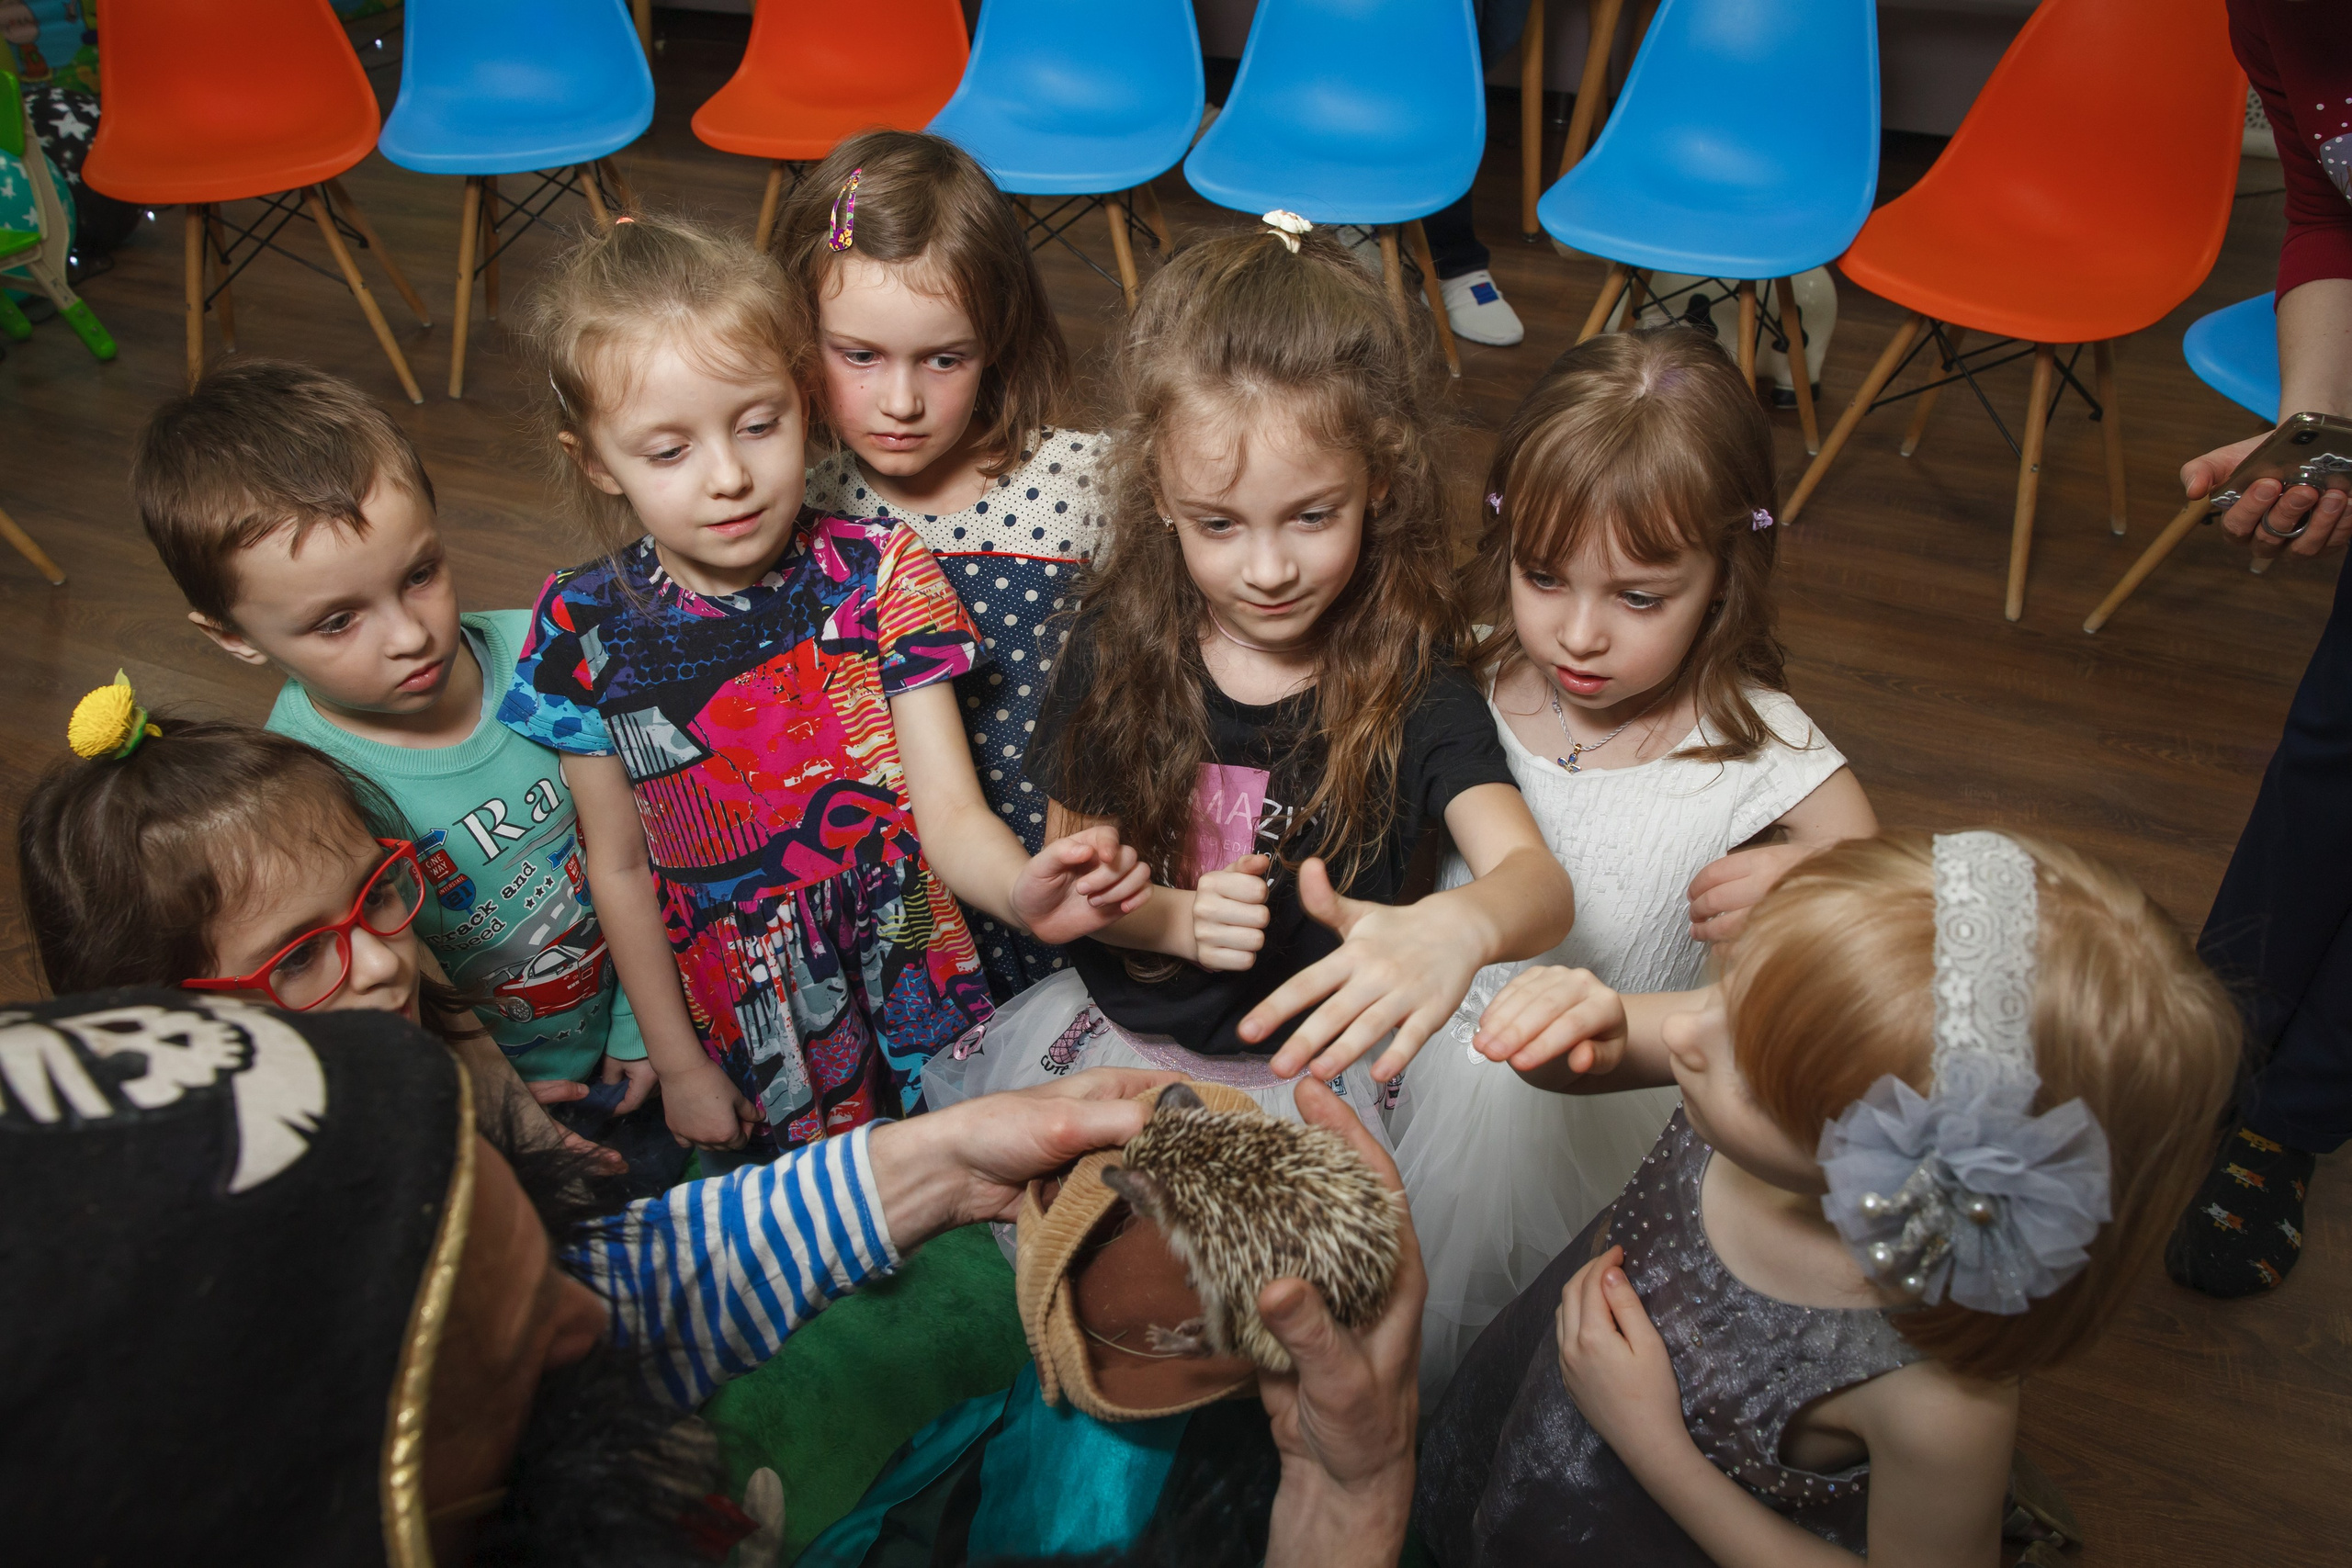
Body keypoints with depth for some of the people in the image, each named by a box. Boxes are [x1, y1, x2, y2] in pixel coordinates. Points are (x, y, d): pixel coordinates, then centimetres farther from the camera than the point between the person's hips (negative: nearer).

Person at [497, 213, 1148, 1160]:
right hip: (739, 1037, 1)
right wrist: (678, 1065, 2)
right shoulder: (586, 630, -12)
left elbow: (950, 812, -17)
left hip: (914, 1015, 0)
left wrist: (1022, 891, -40)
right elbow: (621, 869, -2)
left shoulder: (879, 577, -14)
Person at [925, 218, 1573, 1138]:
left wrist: (1454, 927, -56)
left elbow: (1538, 878, -31)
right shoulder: (1116, 647, -7)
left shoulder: (1412, 686, -16)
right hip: (1115, 1022, 2)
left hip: (1303, 1063, -1)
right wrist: (1176, 919, -19)